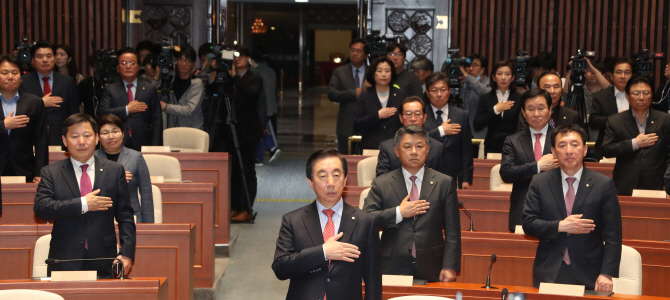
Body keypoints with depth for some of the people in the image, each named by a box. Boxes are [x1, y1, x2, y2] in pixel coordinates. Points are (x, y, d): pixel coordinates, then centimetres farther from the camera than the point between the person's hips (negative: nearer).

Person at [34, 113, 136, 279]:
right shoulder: (51, 173, 6)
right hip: (65, 263, -1)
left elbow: (125, 216, 6)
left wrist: (126, 253, -3)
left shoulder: (115, 171, 8)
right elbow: (40, 207, -9)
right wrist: (82, 204, -14)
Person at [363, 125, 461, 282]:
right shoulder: (381, 184, 5)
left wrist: (450, 267, -6)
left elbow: (452, 231, 3)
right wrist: (398, 213, -12)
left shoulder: (445, 183, 6)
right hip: (393, 269, 0)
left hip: (431, 271, 1)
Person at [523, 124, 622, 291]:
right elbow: (528, 224, 0)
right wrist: (560, 227, -16)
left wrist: (606, 274, -12)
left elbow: (612, 235, -3)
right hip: (548, 274, 1)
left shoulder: (604, 185, -2)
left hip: (589, 276, -1)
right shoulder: (540, 183, 3)